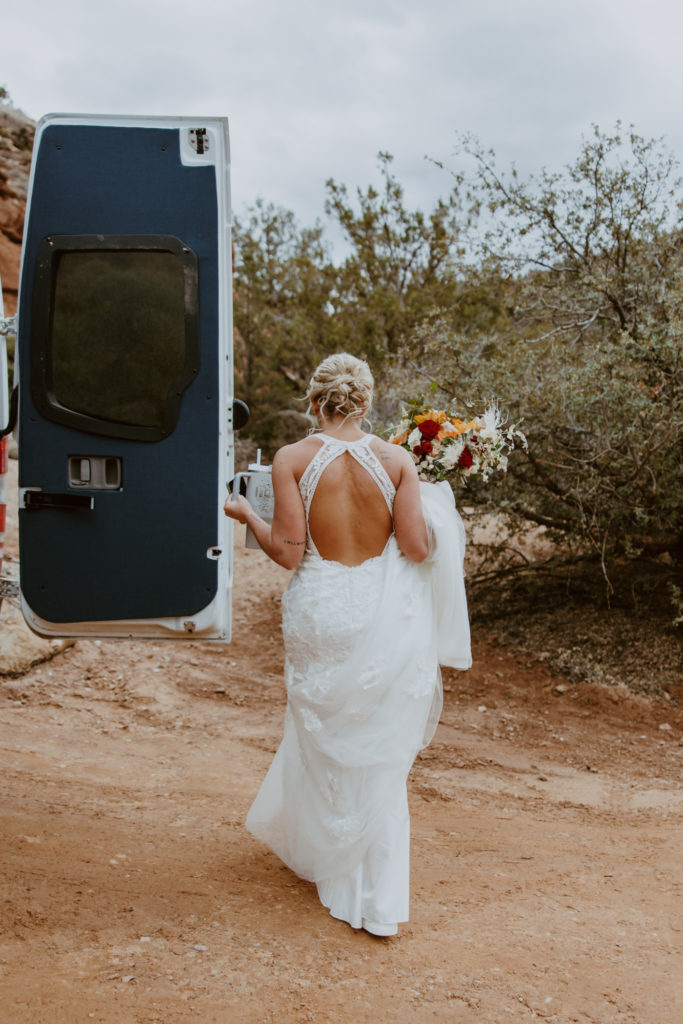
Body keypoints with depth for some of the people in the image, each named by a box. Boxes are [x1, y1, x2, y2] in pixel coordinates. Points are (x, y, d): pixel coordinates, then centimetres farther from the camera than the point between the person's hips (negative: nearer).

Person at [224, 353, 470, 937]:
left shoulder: (293, 460, -8)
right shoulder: (397, 460, -5)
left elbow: (289, 551, -11)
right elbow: (418, 548, -7)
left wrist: (246, 515, 7)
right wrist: (429, 505, 12)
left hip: (322, 614, 0)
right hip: (386, 619, 1)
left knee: (322, 738, 22)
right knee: (380, 758, 11)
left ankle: (320, 852, 44)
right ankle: (381, 904, 17)